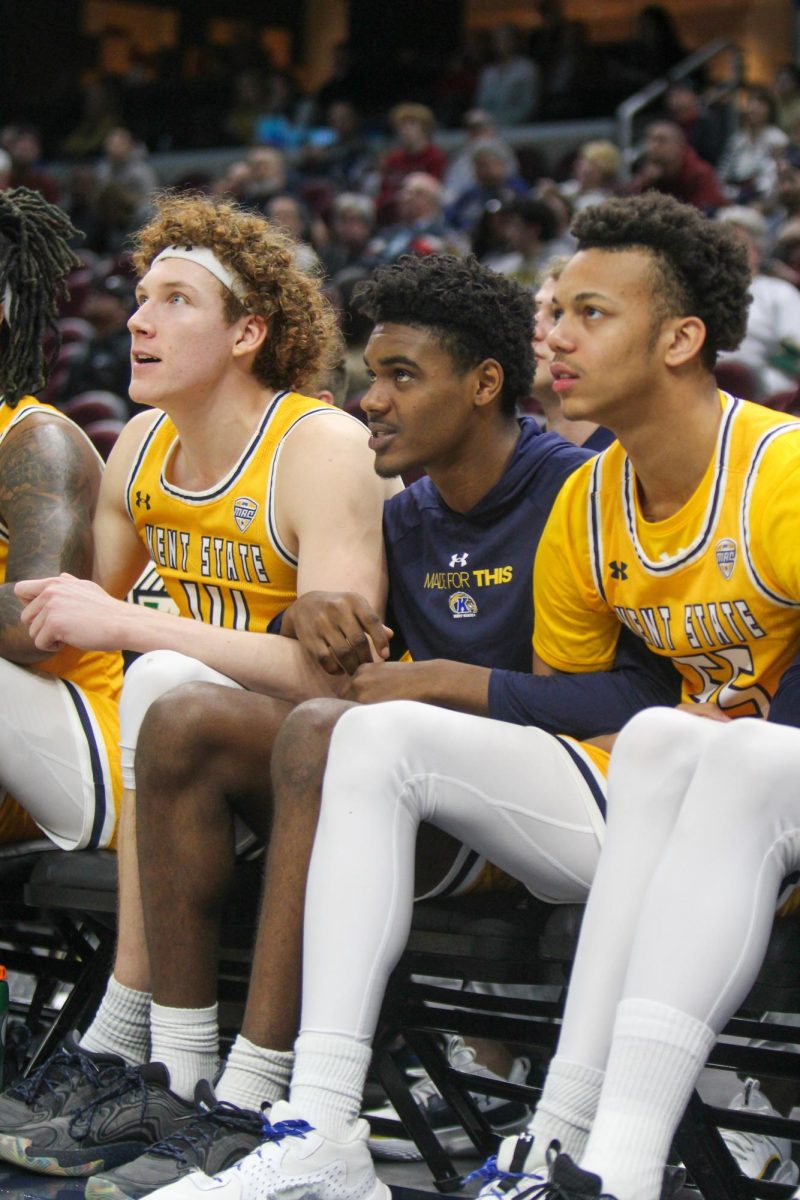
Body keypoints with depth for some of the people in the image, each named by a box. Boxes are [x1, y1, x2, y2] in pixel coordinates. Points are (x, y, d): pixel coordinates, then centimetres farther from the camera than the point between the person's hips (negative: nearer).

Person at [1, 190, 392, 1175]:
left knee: (164, 683, -32)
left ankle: (123, 1052, -27)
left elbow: (334, 668, -27)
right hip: (194, 756, 7)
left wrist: (126, 626, -27)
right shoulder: (142, 446, 7)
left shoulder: (322, 447, -14)